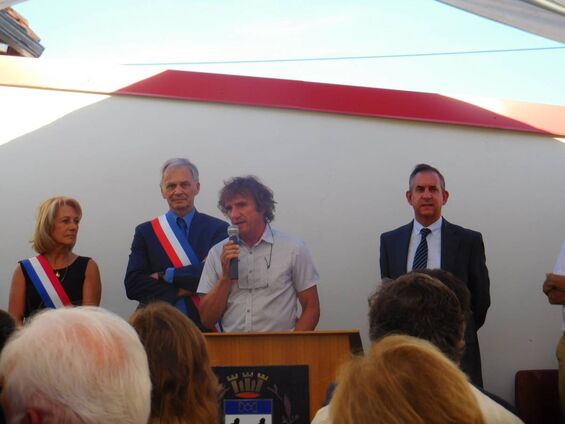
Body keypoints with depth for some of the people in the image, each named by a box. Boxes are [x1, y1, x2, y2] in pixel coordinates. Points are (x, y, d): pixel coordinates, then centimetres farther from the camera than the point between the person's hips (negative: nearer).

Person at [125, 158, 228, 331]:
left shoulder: (218, 229, 4)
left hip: (205, 326, -1)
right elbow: (132, 286, -1)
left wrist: (166, 275, -9)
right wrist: (178, 291, -9)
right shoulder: (145, 232, 9)